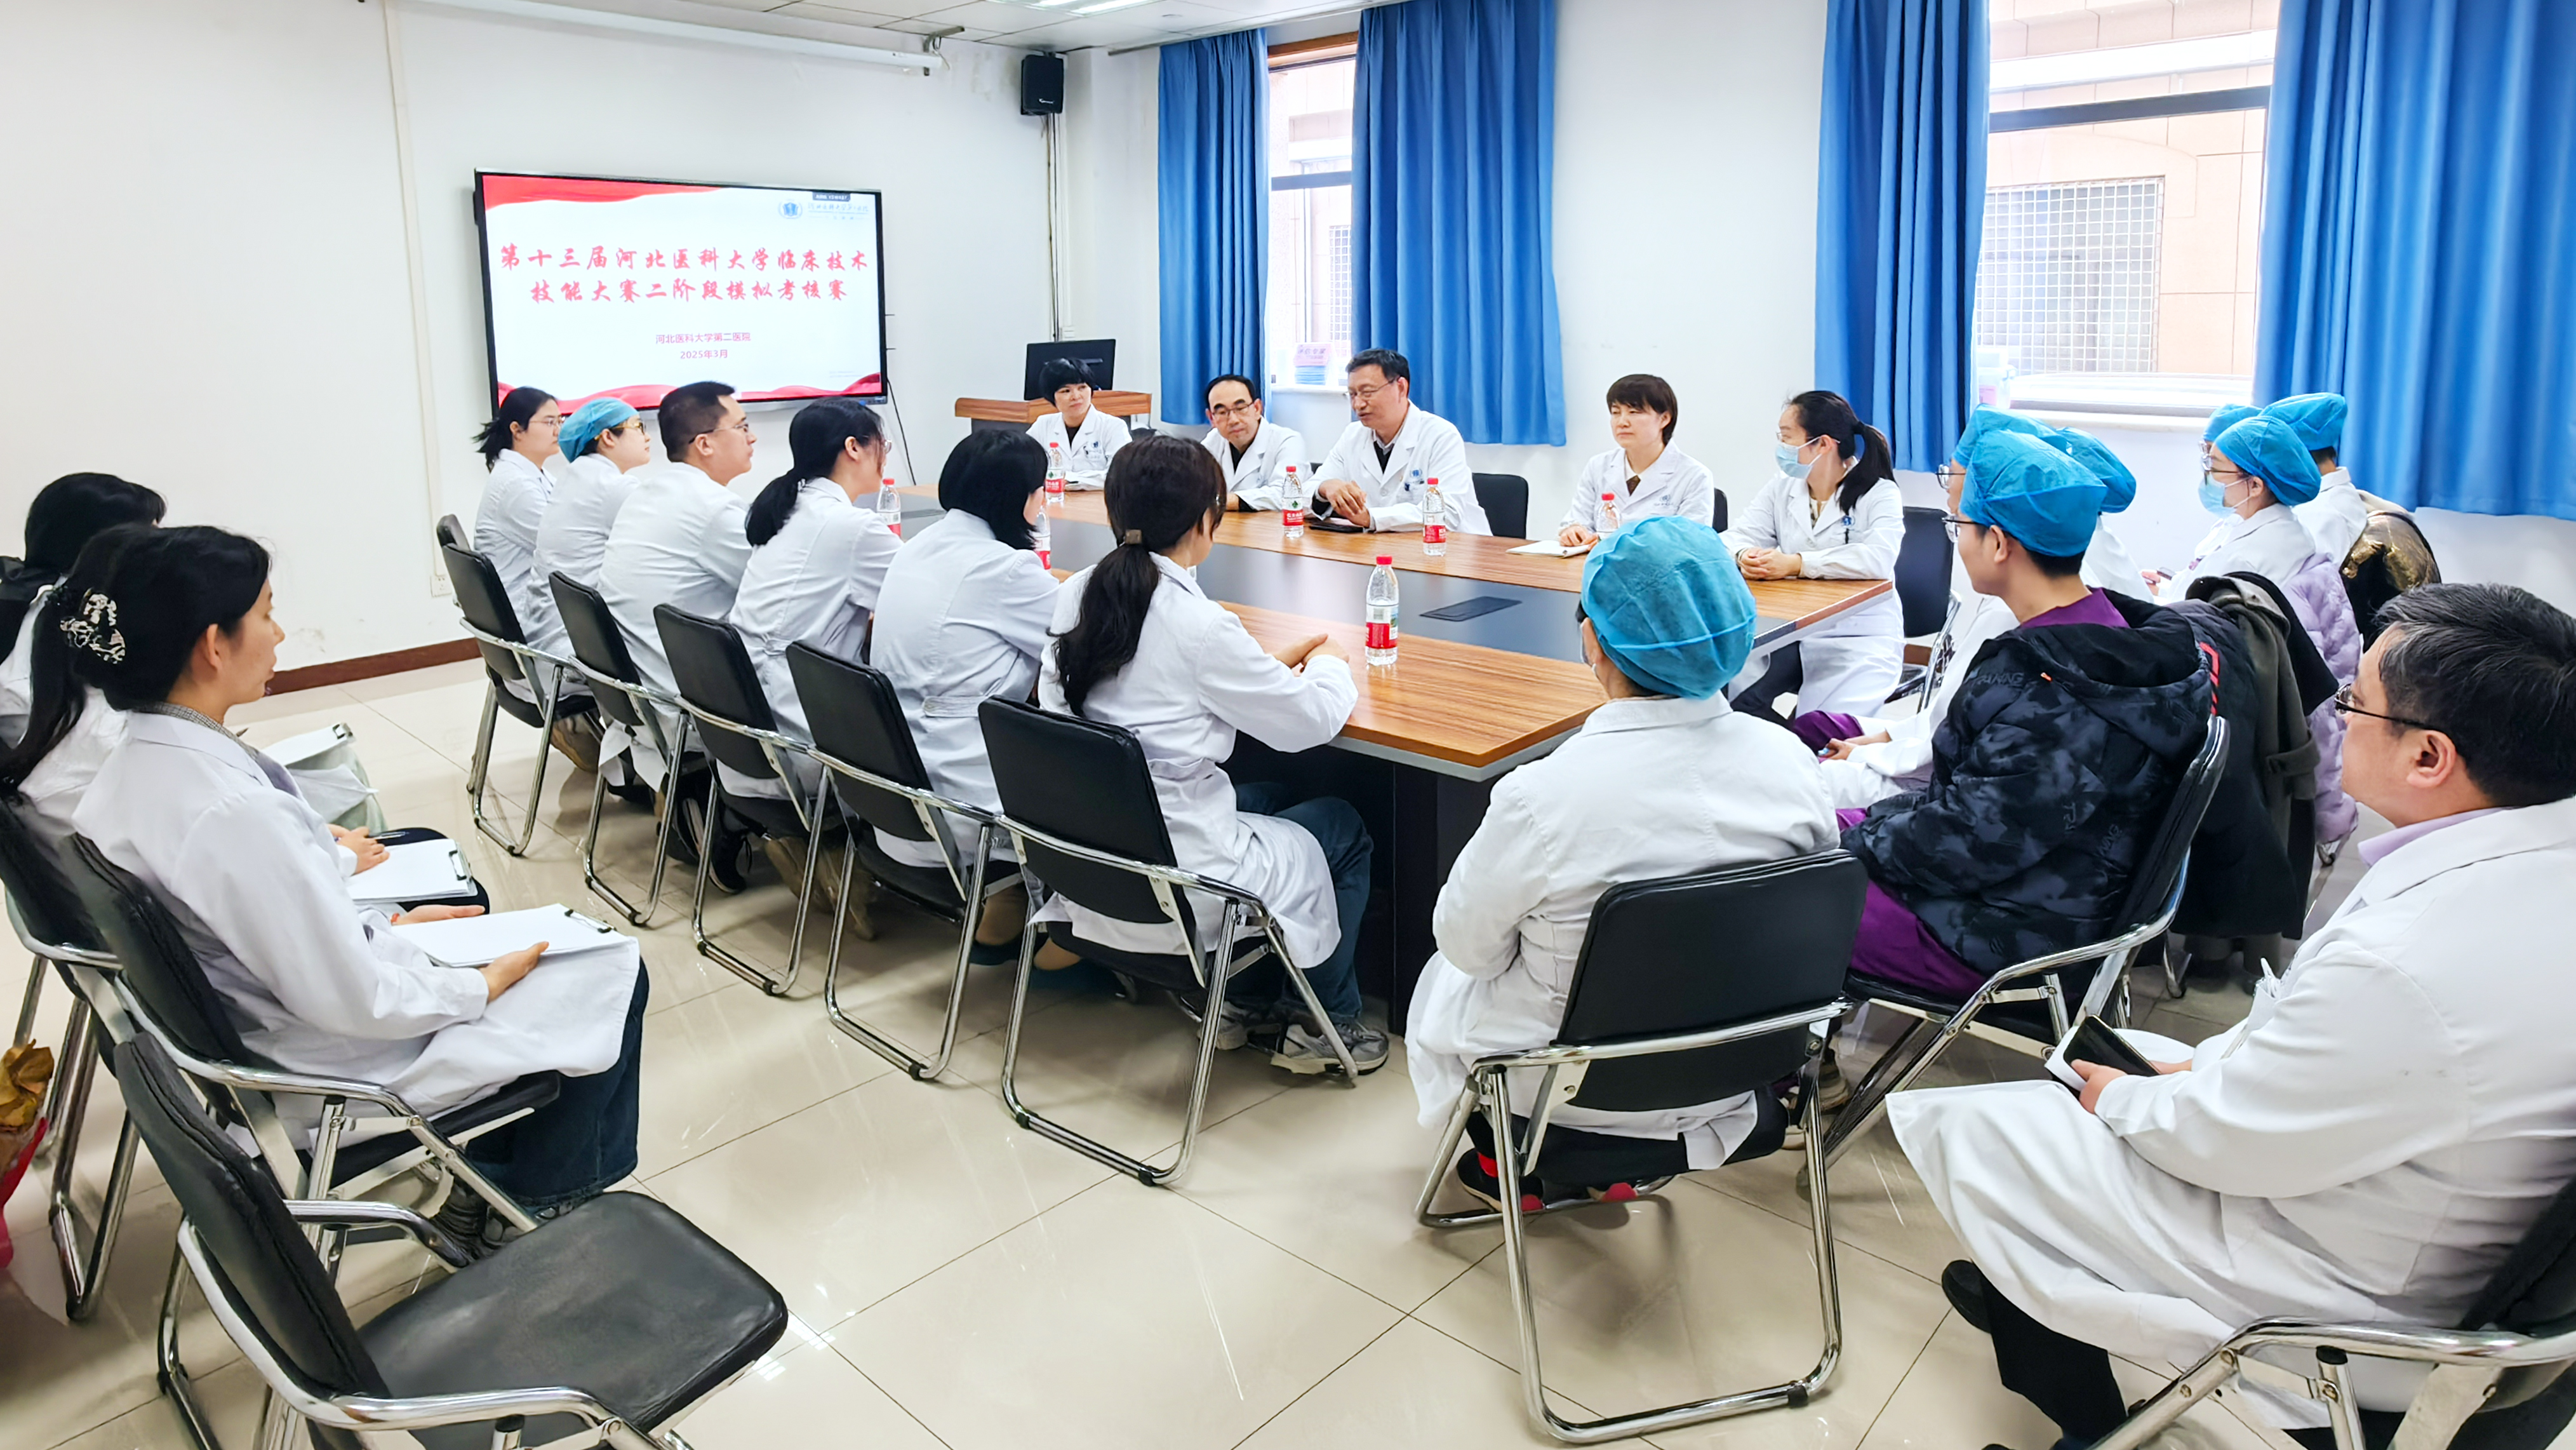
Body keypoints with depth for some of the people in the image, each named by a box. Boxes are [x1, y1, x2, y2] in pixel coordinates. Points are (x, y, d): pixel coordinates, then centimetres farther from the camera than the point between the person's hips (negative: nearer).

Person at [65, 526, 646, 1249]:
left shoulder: (138, 764, -5)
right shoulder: (230, 811, -34)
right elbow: (353, 1001, -28)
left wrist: (386, 924, 8)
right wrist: (482, 986, -14)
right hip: (345, 1067, -9)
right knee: (614, 971, 4)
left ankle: (495, 1170, 31)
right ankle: (532, 1199, 23)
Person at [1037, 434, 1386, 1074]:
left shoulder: (1075, 595, -2)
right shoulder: (1196, 624, -23)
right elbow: (1309, 721, -13)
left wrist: (1269, 662, 13)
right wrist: (1330, 663, 9)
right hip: (1178, 881, -7)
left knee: (1274, 798, 30)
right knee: (1344, 828, 19)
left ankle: (1242, 999, 35)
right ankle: (1326, 1024, 29)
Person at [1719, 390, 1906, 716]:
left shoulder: (1879, 494, -6)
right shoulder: (1781, 487, 11)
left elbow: (1878, 559, -24)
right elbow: (1737, 537, 3)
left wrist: (1797, 564, -27)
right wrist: (1745, 556, -22)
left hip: (1859, 638, -5)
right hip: (1789, 631, 5)